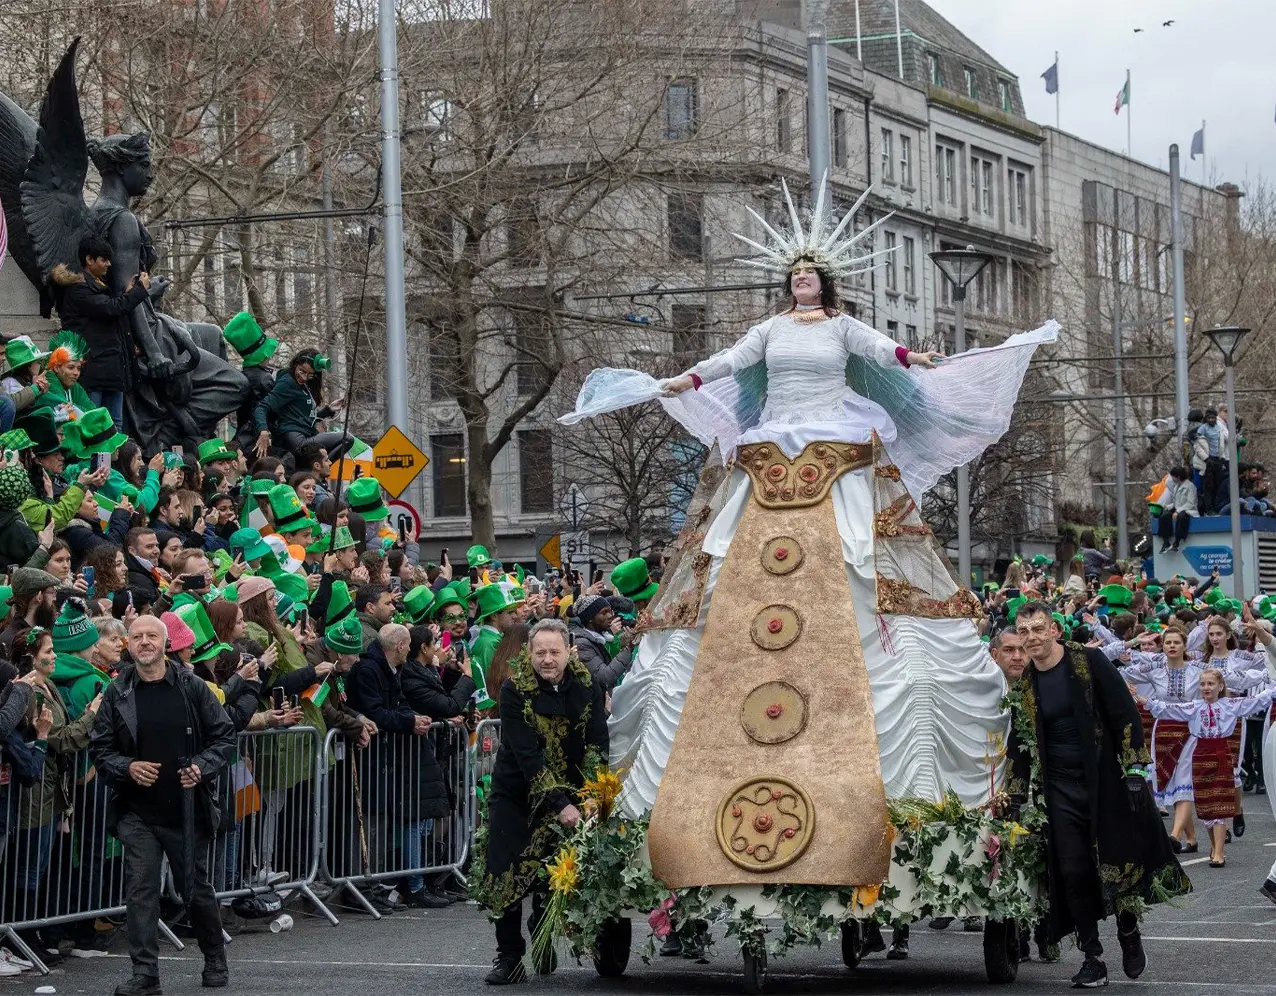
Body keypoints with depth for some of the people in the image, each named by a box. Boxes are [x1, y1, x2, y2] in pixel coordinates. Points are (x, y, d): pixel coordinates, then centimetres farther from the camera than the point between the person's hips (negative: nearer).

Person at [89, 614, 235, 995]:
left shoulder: (191, 687, -1)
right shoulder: (117, 693, 1)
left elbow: (224, 736, 3)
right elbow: (99, 749, 5)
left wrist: (202, 767, -13)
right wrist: (127, 768, -13)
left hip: (187, 808, -1)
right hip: (137, 810, 1)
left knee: (196, 888, 10)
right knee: (141, 889, -6)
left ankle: (215, 961, 29)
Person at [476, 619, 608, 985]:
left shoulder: (586, 686, -8)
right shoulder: (515, 690, -17)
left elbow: (598, 744, -12)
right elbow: (526, 753, -24)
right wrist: (559, 804, -31)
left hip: (565, 794, 2)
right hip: (516, 792, -2)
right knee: (507, 872, -6)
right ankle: (509, 957, 4)